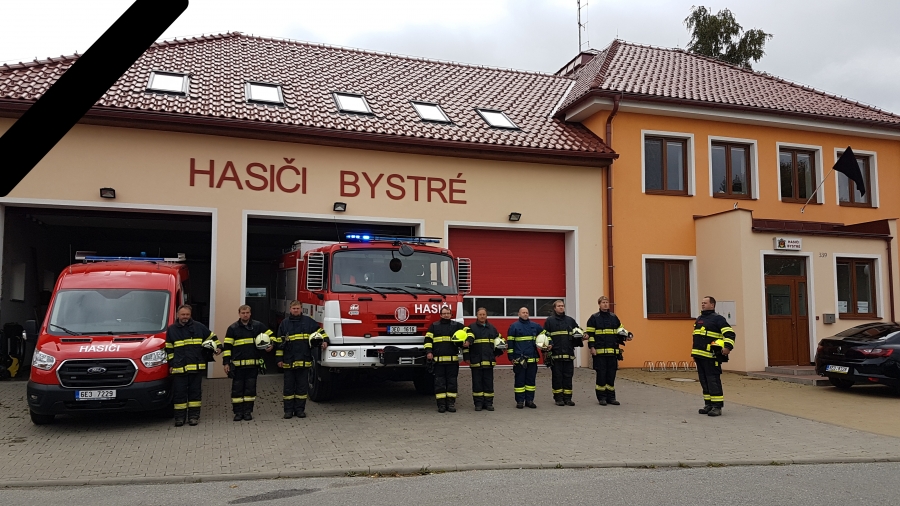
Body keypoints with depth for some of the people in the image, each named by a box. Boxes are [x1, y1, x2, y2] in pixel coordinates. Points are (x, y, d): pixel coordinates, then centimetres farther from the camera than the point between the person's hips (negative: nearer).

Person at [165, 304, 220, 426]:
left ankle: (194, 416, 12)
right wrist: (171, 364, 6)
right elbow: (169, 349, 11)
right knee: (179, 393, 3)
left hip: (197, 367, 0)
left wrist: (218, 347, 5)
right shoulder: (171, 329, 8)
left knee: (195, 391, 5)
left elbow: (211, 337, 17)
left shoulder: (199, 327, 6)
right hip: (179, 368, 0)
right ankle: (179, 417, 12)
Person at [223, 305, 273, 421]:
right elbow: (227, 346, 2)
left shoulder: (258, 326, 5)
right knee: (237, 389, 2)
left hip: (253, 364, 1)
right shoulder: (232, 328, 3)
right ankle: (238, 412, 12)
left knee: (250, 388, 5)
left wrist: (271, 345, -10)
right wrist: (226, 363, -3)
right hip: (237, 364, -1)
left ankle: (248, 411, 14)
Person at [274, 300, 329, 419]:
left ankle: (300, 409, 13)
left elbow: (320, 331, 12)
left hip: (304, 360, 0)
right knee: (289, 386, 5)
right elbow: (279, 342, 8)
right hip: (288, 361, 0)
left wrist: (324, 341, -7)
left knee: (302, 386, 5)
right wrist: (279, 359, 4)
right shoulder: (284, 323, 7)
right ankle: (288, 410, 12)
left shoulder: (308, 321, 6)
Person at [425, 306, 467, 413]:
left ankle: (451, 403, 9)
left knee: (452, 382, 3)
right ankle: (441, 404, 5)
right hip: (438, 360, 0)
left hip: (452, 360, 1)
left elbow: (468, 331, 8)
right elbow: (428, 339, 7)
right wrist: (428, 351, -6)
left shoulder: (457, 325, 12)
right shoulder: (434, 326, 12)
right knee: (439, 383, 0)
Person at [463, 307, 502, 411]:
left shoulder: (492, 328, 13)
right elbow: (466, 342, -4)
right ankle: (478, 403, 8)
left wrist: (496, 353, 13)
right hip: (476, 361, -3)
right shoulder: (471, 328, 1)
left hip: (489, 361, 3)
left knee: (489, 382, 5)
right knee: (477, 383, 2)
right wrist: (467, 358, -10)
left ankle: (488, 403, 11)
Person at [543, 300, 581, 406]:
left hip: (568, 353, 3)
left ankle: (567, 398, 9)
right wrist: (548, 345, -13)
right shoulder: (549, 321, 7)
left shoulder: (570, 320, 16)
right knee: (557, 376, 0)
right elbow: (545, 335, 3)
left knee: (568, 376, 3)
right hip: (555, 353, -3)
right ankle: (558, 398, 7)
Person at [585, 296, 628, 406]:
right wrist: (592, 347, -9)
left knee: (611, 374, 6)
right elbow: (590, 333, -2)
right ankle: (601, 397, 7)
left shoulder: (614, 317, 14)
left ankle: (611, 397, 14)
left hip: (613, 351, 4)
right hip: (599, 351, -4)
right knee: (601, 374, -1)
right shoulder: (594, 318, 2)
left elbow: (620, 330, 23)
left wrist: (624, 337, 2)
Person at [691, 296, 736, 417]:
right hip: (699, 356, 9)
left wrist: (728, 346, -27)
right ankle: (708, 404, 20)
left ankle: (717, 406, -6)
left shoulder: (717, 319, -5)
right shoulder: (699, 319, 21)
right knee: (704, 381, 12)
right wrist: (694, 353, 31)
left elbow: (730, 333, -14)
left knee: (713, 381, -9)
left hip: (711, 357, -9)